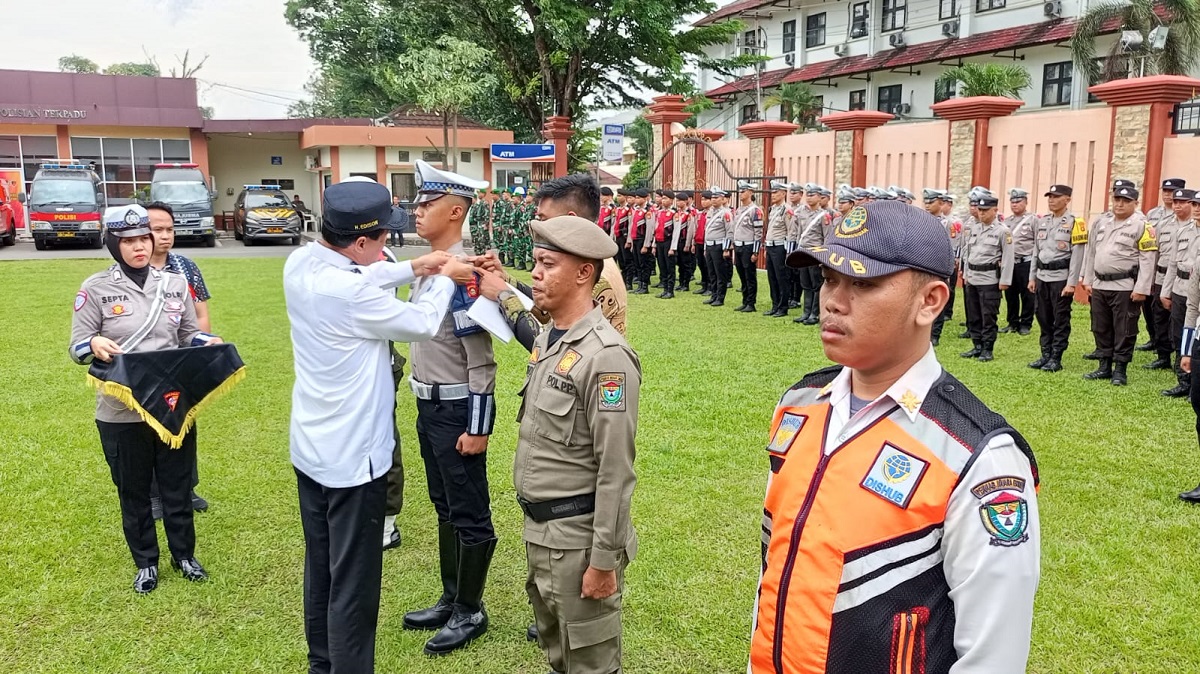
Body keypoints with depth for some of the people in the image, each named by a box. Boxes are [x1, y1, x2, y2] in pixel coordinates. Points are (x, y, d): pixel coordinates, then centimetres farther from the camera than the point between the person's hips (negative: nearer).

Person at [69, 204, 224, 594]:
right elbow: (77, 347, -3)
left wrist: (208, 342, -9)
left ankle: (184, 554, 33)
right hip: (121, 412, -2)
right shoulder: (96, 288, -5)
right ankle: (146, 562, 31)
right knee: (133, 490, 12)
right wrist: (95, 345, -25)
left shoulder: (175, 283, 4)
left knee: (178, 484, 14)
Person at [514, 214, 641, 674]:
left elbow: (616, 471, -23)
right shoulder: (546, 338, 7)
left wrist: (604, 560, -20)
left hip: (578, 535, -8)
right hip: (538, 528, 9)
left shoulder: (606, 356, -22)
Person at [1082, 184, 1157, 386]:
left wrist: (1141, 289, -16)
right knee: (1101, 328, 12)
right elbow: (1091, 253, 17)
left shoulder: (1141, 226, -6)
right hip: (1100, 286, 6)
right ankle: (1104, 367, 22)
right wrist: (1088, 281, 13)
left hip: (1125, 288, -6)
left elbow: (1147, 259, -11)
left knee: (1124, 330, 0)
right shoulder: (1101, 223, 12)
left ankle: (1120, 370, 8)